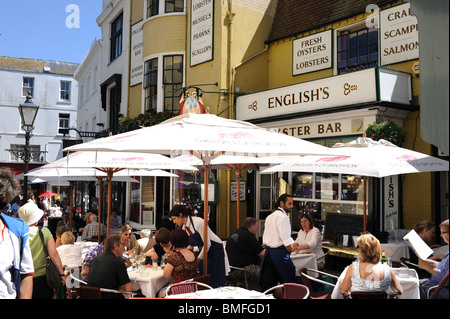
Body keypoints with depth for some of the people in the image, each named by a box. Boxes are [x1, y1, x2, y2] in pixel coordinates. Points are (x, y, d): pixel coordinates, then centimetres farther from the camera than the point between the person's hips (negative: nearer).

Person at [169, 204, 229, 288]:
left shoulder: (198, 222, -23)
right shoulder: (183, 228, 1)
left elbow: (207, 244, -21)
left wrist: (198, 260, -14)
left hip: (216, 251, -7)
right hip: (203, 252, 7)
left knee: (215, 285, -8)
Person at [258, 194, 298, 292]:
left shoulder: (270, 216, 17)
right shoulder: (283, 217, -12)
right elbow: (286, 240, -16)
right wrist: (290, 250, 0)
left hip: (268, 251, 9)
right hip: (279, 254, -9)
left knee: (266, 285, 10)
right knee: (289, 284, 1)